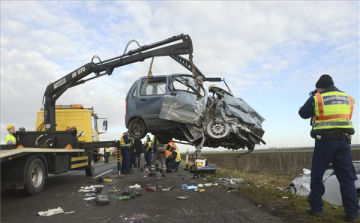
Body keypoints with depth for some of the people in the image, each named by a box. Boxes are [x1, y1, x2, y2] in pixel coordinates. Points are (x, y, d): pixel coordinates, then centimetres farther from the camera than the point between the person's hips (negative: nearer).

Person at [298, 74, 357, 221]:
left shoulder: (317, 98, -1)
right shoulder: (348, 98, 13)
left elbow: (303, 113, 7)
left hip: (325, 140, -4)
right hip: (344, 140, 4)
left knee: (317, 175, 7)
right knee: (347, 177, 7)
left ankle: (316, 208, 10)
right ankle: (352, 213, 6)